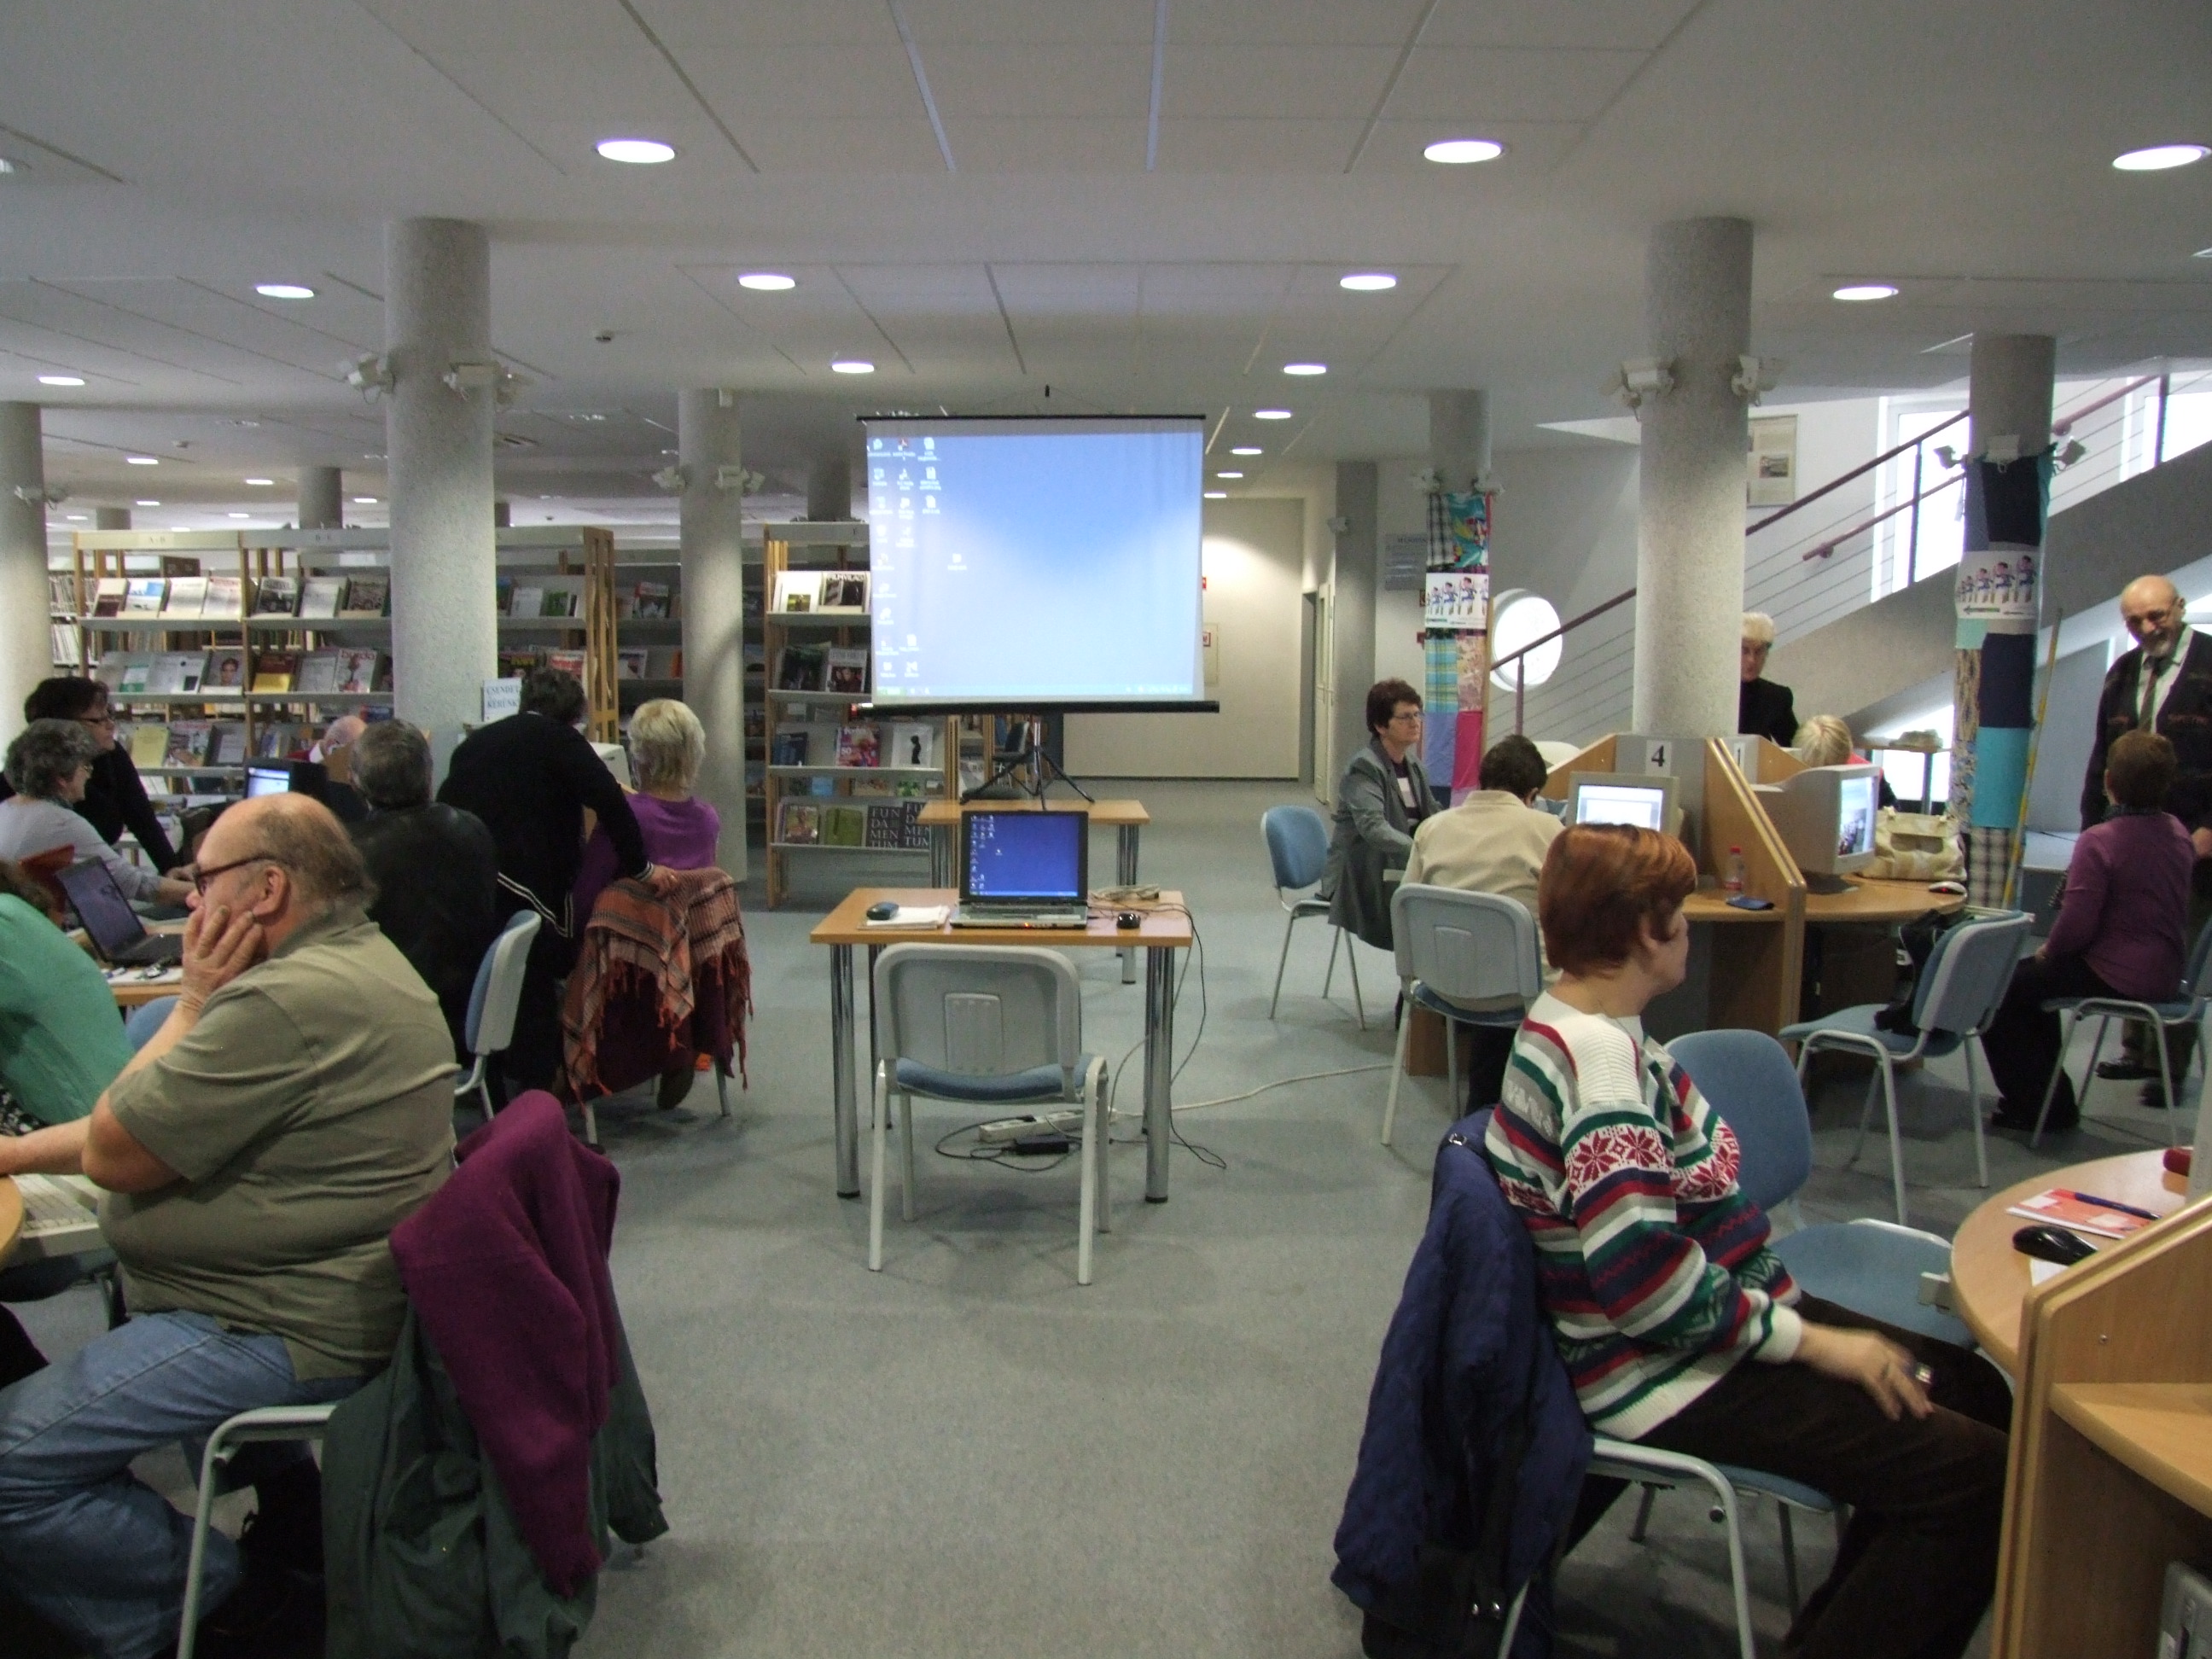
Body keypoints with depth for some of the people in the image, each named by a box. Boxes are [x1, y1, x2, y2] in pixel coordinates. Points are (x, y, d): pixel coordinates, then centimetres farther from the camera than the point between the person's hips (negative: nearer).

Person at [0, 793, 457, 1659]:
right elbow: (157, 1122, 18)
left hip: (292, 1332, -11)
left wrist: (194, 1001, -8)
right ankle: (295, 1520, 24)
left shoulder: (290, 1003, -25)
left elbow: (114, 1155, -16)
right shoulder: (355, 961, 10)